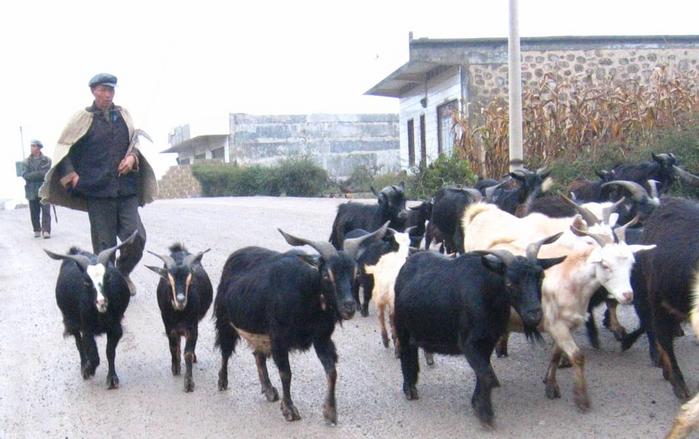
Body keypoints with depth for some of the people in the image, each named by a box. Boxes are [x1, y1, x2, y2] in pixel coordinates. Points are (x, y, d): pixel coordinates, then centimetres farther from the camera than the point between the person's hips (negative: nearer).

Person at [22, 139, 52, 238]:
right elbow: (25, 175, -4)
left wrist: (32, 175, -11)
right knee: (34, 212, 7)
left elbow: (46, 173, -8)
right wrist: (39, 173, -14)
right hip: (32, 190, 3)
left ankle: (46, 231, -12)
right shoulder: (27, 161, 7)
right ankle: (37, 230, 17)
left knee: (46, 211, -10)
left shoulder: (46, 160, 1)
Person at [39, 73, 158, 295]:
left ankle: (123, 273, 20)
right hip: (97, 191, -3)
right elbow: (63, 149, 6)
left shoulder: (123, 115, 10)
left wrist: (132, 157, 3)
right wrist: (71, 175, -4)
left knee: (136, 237, -6)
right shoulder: (83, 117, 1)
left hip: (126, 188, 3)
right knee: (104, 244, 0)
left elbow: (135, 142, 23)